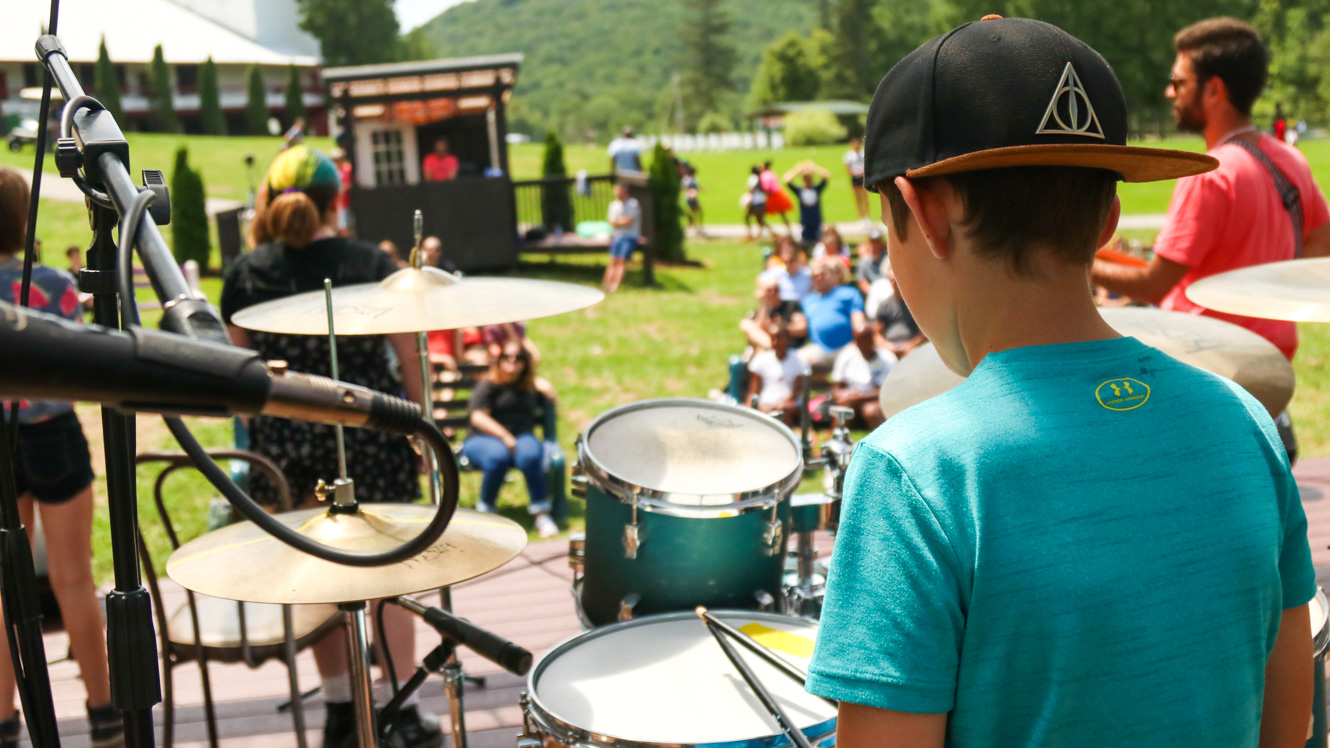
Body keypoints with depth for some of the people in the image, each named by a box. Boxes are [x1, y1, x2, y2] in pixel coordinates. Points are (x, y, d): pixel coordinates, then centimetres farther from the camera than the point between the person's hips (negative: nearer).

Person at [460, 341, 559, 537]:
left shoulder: (530, 386, 18)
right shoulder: (488, 385, 5)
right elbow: (478, 417, -7)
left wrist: (543, 387, 8)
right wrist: (504, 436, -18)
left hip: (522, 437, 2)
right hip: (483, 439, -2)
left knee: (530, 455, -35)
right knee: (497, 455, -38)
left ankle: (541, 514, -27)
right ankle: (486, 508, -13)